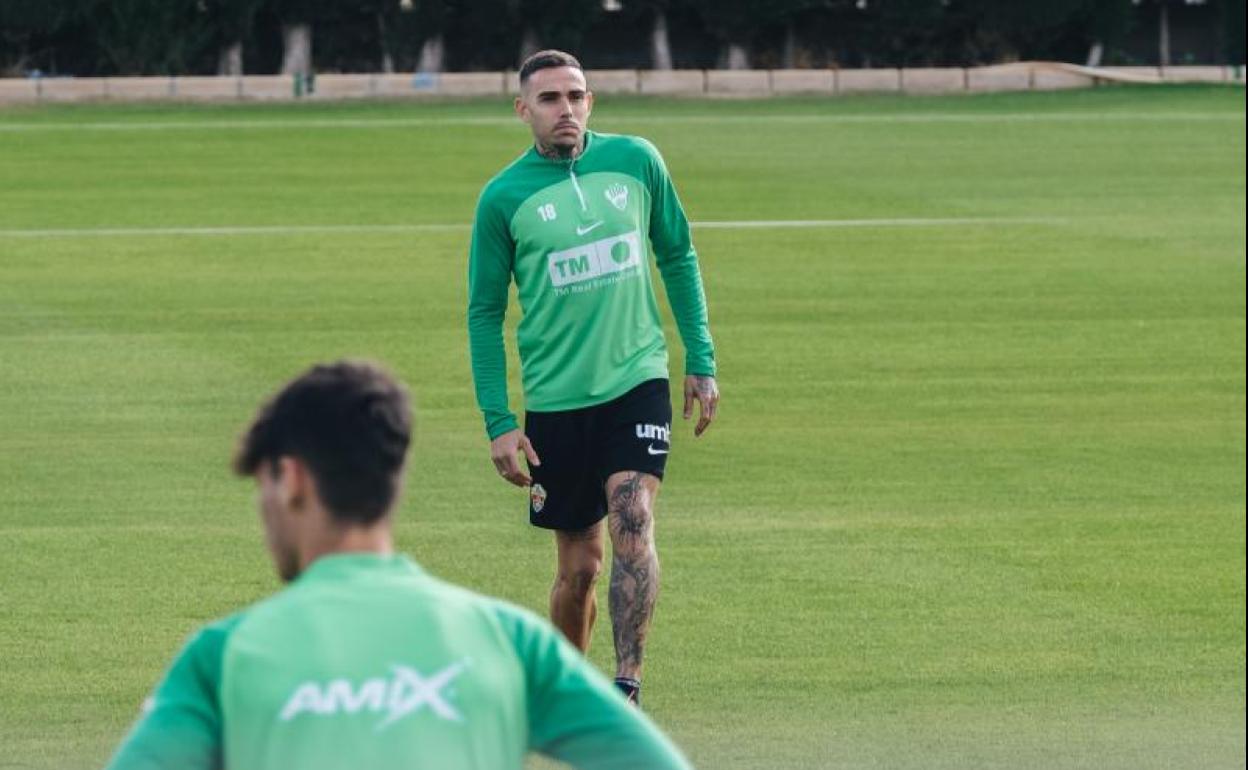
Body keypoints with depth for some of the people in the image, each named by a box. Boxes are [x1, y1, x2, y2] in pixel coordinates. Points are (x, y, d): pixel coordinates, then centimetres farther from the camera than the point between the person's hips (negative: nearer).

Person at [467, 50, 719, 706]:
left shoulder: (635, 161, 2)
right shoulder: (503, 197, -4)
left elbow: (678, 256, 13)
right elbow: (484, 314, 1)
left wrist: (701, 361, 9)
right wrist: (498, 422, -5)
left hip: (637, 381, 1)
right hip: (554, 401, 0)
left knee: (633, 527, -19)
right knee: (580, 566, 5)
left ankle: (626, 690, -19)